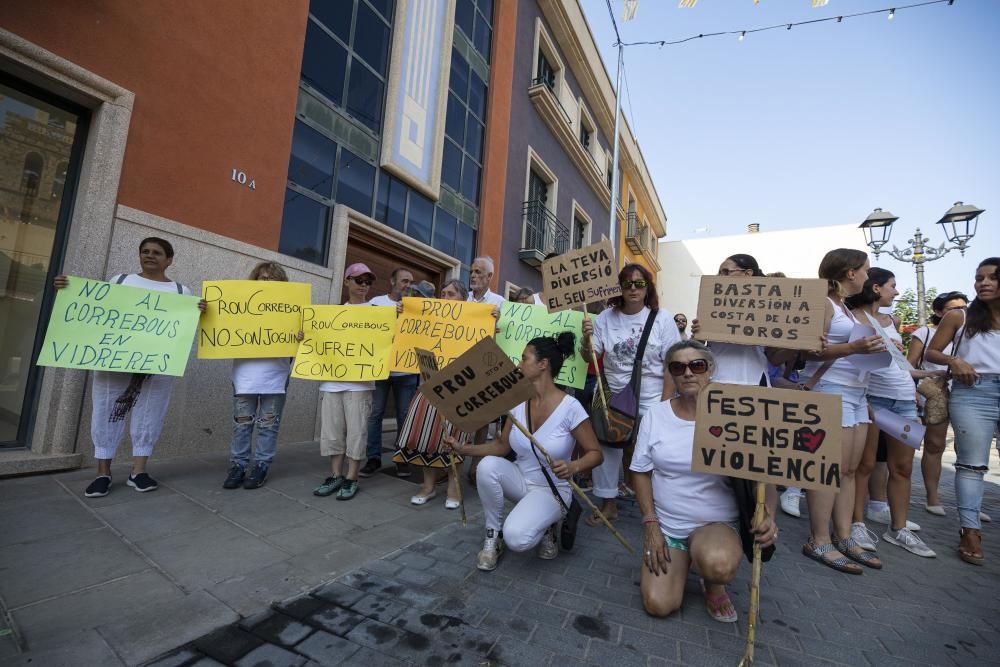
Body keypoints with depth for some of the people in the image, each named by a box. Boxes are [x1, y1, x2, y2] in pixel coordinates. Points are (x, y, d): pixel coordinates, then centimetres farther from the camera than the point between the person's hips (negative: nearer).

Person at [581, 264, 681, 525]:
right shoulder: (606, 318, 0)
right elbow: (589, 357, 2)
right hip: (613, 398, 2)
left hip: (650, 401, -2)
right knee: (606, 445, 7)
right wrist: (587, 339, -19)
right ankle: (609, 503, 26)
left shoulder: (661, 317, -4)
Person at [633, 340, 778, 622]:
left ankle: (713, 584, 5)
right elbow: (641, 472, 1)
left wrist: (768, 515, -29)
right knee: (658, 605, -12)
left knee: (717, 564, -35)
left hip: (716, 524, -1)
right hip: (665, 525, 2)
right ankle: (682, 561, 22)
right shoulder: (655, 414, -5)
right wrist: (650, 524, -6)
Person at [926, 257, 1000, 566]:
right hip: (973, 394, -2)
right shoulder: (959, 317, 6)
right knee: (972, 464, 0)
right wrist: (953, 361, -10)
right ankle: (970, 531, 5)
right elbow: (932, 352, 8)